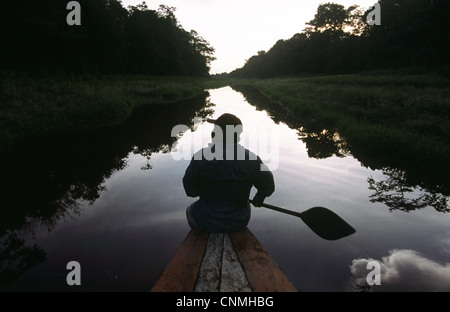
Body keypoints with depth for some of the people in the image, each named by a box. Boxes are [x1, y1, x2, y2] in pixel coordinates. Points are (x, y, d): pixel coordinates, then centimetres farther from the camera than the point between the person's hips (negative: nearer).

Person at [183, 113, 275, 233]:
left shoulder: (200, 158, -21)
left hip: (206, 223, -2)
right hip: (239, 223, 2)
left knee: (190, 210, 32)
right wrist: (259, 198, 17)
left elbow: (190, 191, -12)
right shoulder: (251, 159, -15)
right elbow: (268, 187, -4)